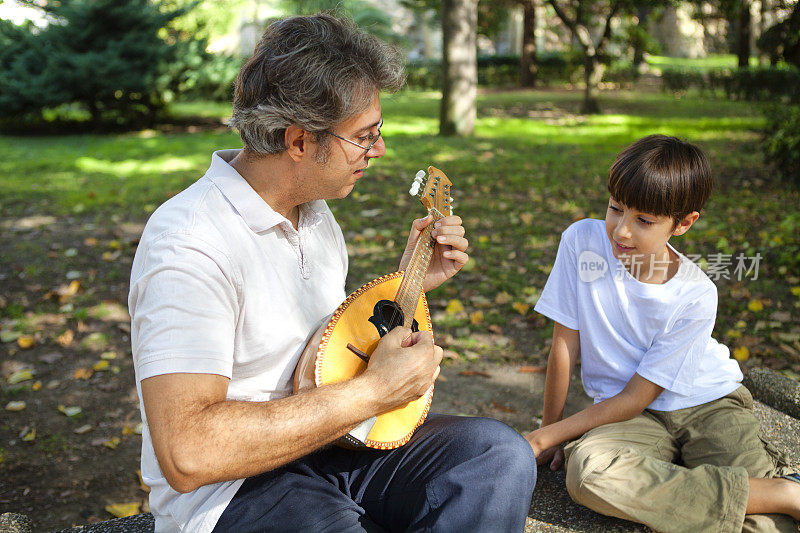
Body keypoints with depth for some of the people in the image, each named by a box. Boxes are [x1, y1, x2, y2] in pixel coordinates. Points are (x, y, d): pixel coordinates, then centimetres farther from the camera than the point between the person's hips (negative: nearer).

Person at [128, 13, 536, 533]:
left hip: (330, 445, 8)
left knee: (501, 452, -10)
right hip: (234, 489, -8)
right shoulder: (191, 243, -22)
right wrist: (374, 391, -26)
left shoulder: (315, 211, 8)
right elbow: (187, 454, -31)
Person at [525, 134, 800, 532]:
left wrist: (542, 439, -14)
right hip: (636, 420, 4)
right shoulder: (582, 241, -12)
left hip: (707, 402, -3)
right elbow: (565, 343, -4)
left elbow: (635, 399, -14)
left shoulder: (696, 296, -17)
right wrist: (550, 430, -1)